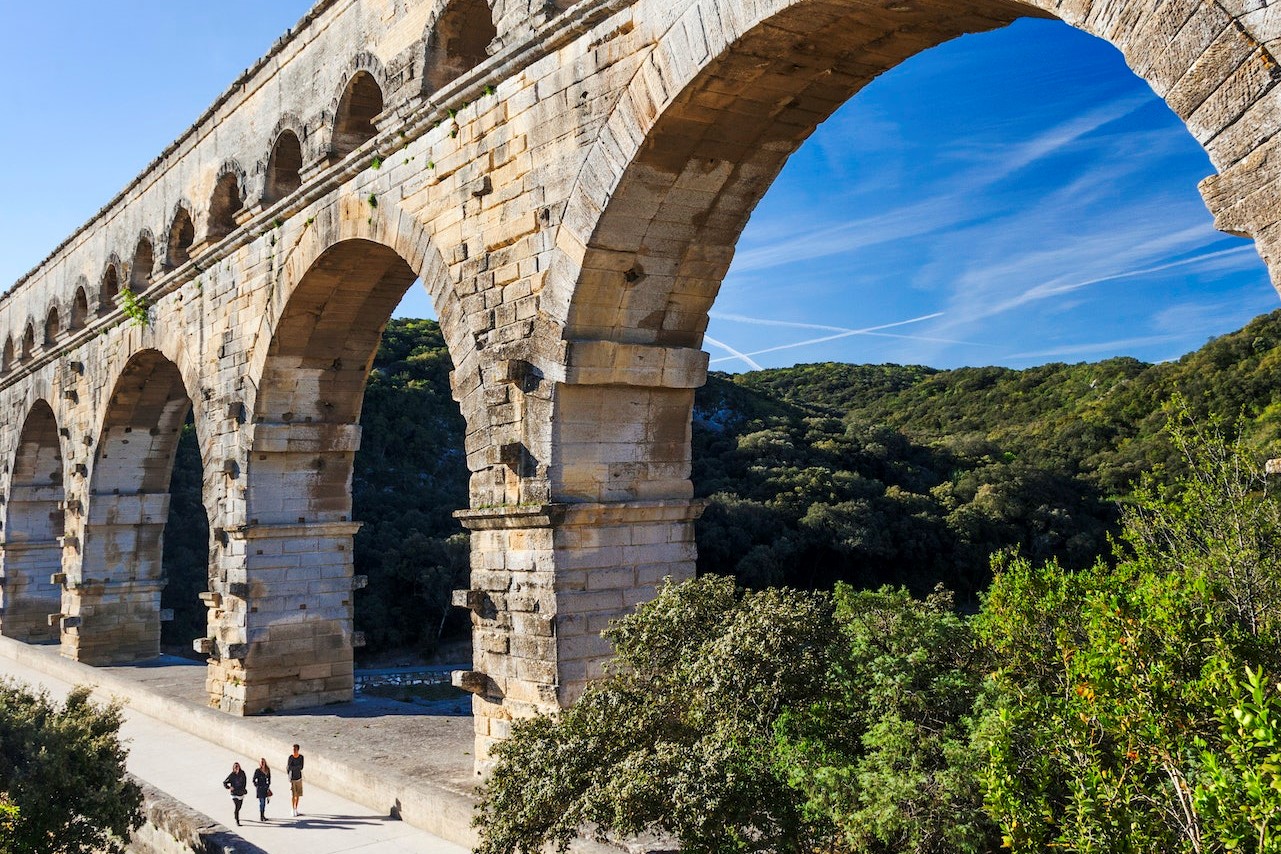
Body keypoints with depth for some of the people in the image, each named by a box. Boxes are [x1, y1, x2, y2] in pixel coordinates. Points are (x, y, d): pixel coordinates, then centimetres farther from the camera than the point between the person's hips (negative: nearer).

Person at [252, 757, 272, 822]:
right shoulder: (257, 771, -11)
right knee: (261, 802, -9)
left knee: (264, 802, 11)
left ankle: (263, 815, 19)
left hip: (265, 788, 5)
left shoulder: (267, 770, 3)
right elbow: (254, 780, -5)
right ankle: (261, 816, -5)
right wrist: (257, 786, -7)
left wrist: (268, 786, 9)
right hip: (260, 788, -5)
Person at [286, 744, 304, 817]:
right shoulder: (290, 757, -12)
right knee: (293, 795, -5)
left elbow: (301, 767, -12)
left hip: (299, 778, 3)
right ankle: (293, 811, 3)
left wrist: (292, 767, -15)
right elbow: (288, 768, -15)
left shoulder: (301, 757, -4)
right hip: (292, 779, -3)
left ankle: (296, 810, 21)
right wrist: (297, 767, -14)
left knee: (298, 795, 9)